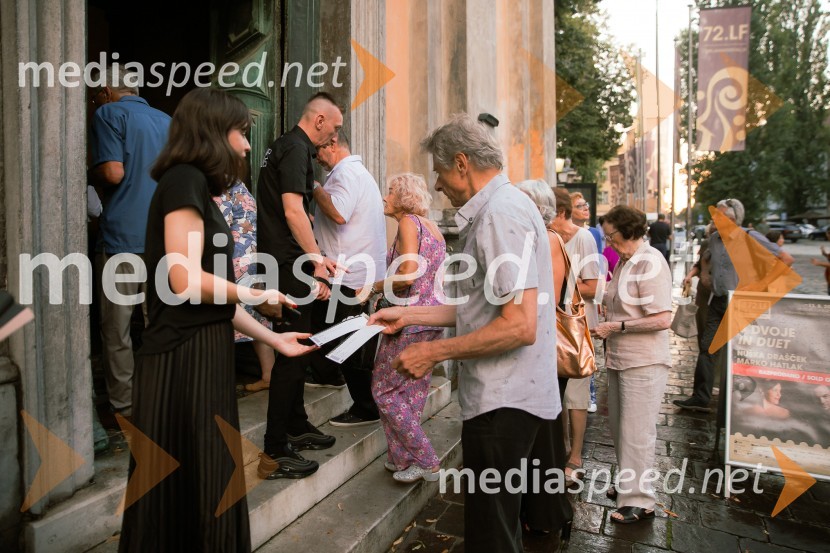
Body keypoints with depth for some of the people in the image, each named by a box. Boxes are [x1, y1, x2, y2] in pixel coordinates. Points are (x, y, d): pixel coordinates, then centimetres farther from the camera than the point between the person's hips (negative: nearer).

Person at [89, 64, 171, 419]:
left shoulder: (109, 114, -2)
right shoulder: (166, 120, 15)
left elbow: (113, 172, -13)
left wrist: (89, 175, 7)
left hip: (121, 237, -5)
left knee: (116, 330, 4)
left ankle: (123, 407, 12)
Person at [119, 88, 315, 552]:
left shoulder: (199, 189, 17)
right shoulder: (185, 180, -10)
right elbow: (187, 281, -22)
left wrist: (273, 339, 16)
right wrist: (259, 295, -7)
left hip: (203, 352, 9)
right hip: (184, 357, -9)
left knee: (206, 486, 18)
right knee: (192, 488, 5)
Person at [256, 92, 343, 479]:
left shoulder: (286, 146, 21)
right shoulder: (296, 148, -11)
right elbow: (293, 211, -22)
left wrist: (317, 258, 22)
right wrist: (317, 261, -18)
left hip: (286, 262, 11)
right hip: (289, 267, -11)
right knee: (292, 353, -6)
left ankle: (296, 427, 32)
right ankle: (275, 453, 4)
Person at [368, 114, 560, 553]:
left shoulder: (501, 213, -17)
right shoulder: (492, 210, 16)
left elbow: (519, 326, -25)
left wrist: (434, 352, -17)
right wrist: (408, 316, 15)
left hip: (504, 401, -10)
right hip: (499, 396, 10)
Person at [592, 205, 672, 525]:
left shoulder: (651, 263, -16)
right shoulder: (624, 262, 11)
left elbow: (662, 319, -22)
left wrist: (617, 327, -19)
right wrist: (606, 321, 4)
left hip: (643, 364, -9)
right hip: (620, 360, 9)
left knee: (636, 432, 0)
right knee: (619, 427, 17)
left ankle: (639, 501, 14)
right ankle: (627, 484, 35)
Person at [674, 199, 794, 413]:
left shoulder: (750, 237, -11)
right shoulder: (714, 238, 7)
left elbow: (786, 259, -9)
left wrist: (762, 283, -14)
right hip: (718, 301, 6)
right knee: (707, 347, 2)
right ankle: (700, 398, 7)